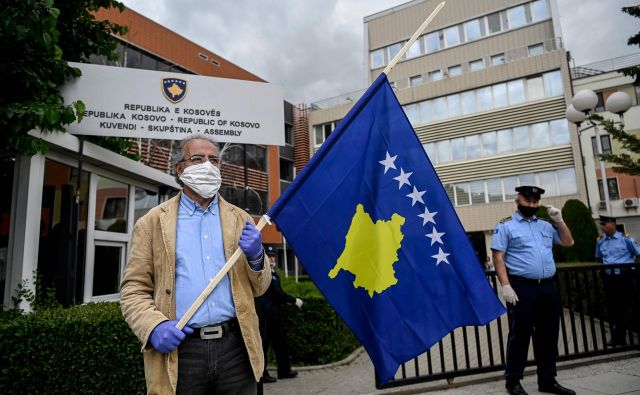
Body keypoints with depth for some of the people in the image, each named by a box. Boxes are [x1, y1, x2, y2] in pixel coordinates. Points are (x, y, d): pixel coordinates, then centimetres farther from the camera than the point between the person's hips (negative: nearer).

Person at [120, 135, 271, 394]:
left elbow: (259, 288, 12)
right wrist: (154, 326, -14)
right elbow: (133, 290, 3)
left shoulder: (239, 219, 10)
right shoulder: (153, 222, 4)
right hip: (179, 350, -1)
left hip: (236, 347, 2)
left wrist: (256, 257, -8)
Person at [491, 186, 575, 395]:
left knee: (548, 335, 12)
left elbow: (568, 242, 21)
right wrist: (506, 285, -16)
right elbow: (498, 257, -7)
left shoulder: (545, 225, 17)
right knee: (520, 335, 0)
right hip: (522, 287, -6)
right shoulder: (506, 225, -1)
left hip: (548, 287, 6)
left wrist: (559, 220, 9)